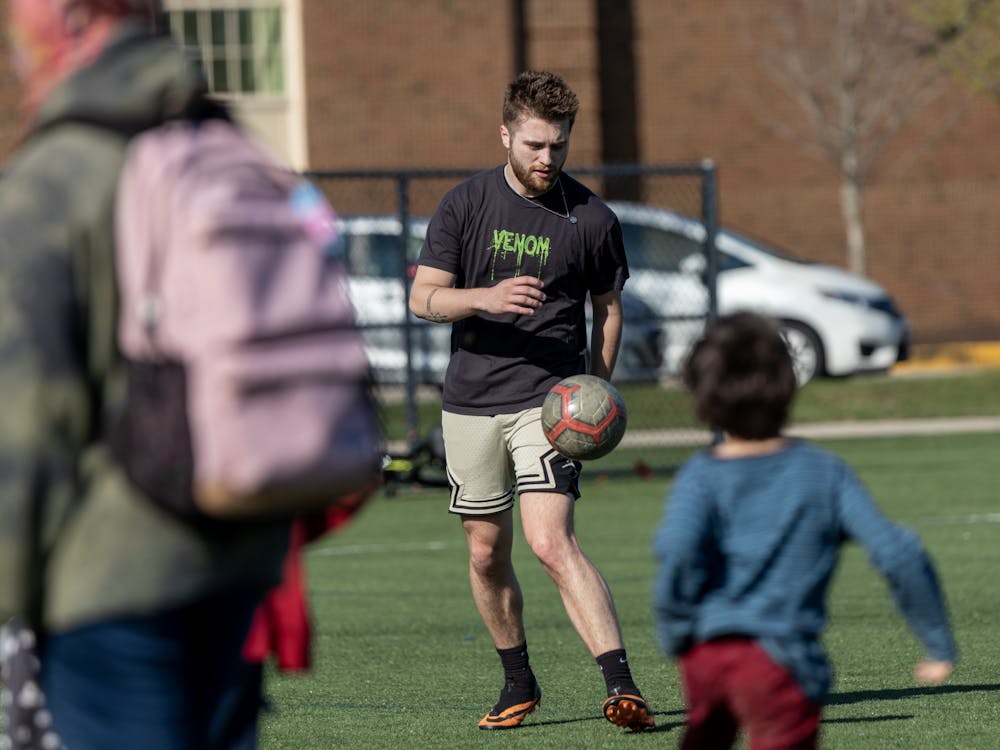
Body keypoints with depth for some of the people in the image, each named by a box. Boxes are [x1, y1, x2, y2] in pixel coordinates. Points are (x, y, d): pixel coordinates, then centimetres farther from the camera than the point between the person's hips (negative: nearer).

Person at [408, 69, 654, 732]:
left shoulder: (591, 218, -2)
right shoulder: (466, 204, 1)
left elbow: (608, 306, 12)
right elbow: (423, 298, -3)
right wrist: (486, 297, -23)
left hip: (549, 399, -3)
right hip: (471, 400, 3)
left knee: (552, 542, -20)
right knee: (486, 554, 10)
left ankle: (622, 687, -27)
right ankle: (519, 683, 29)